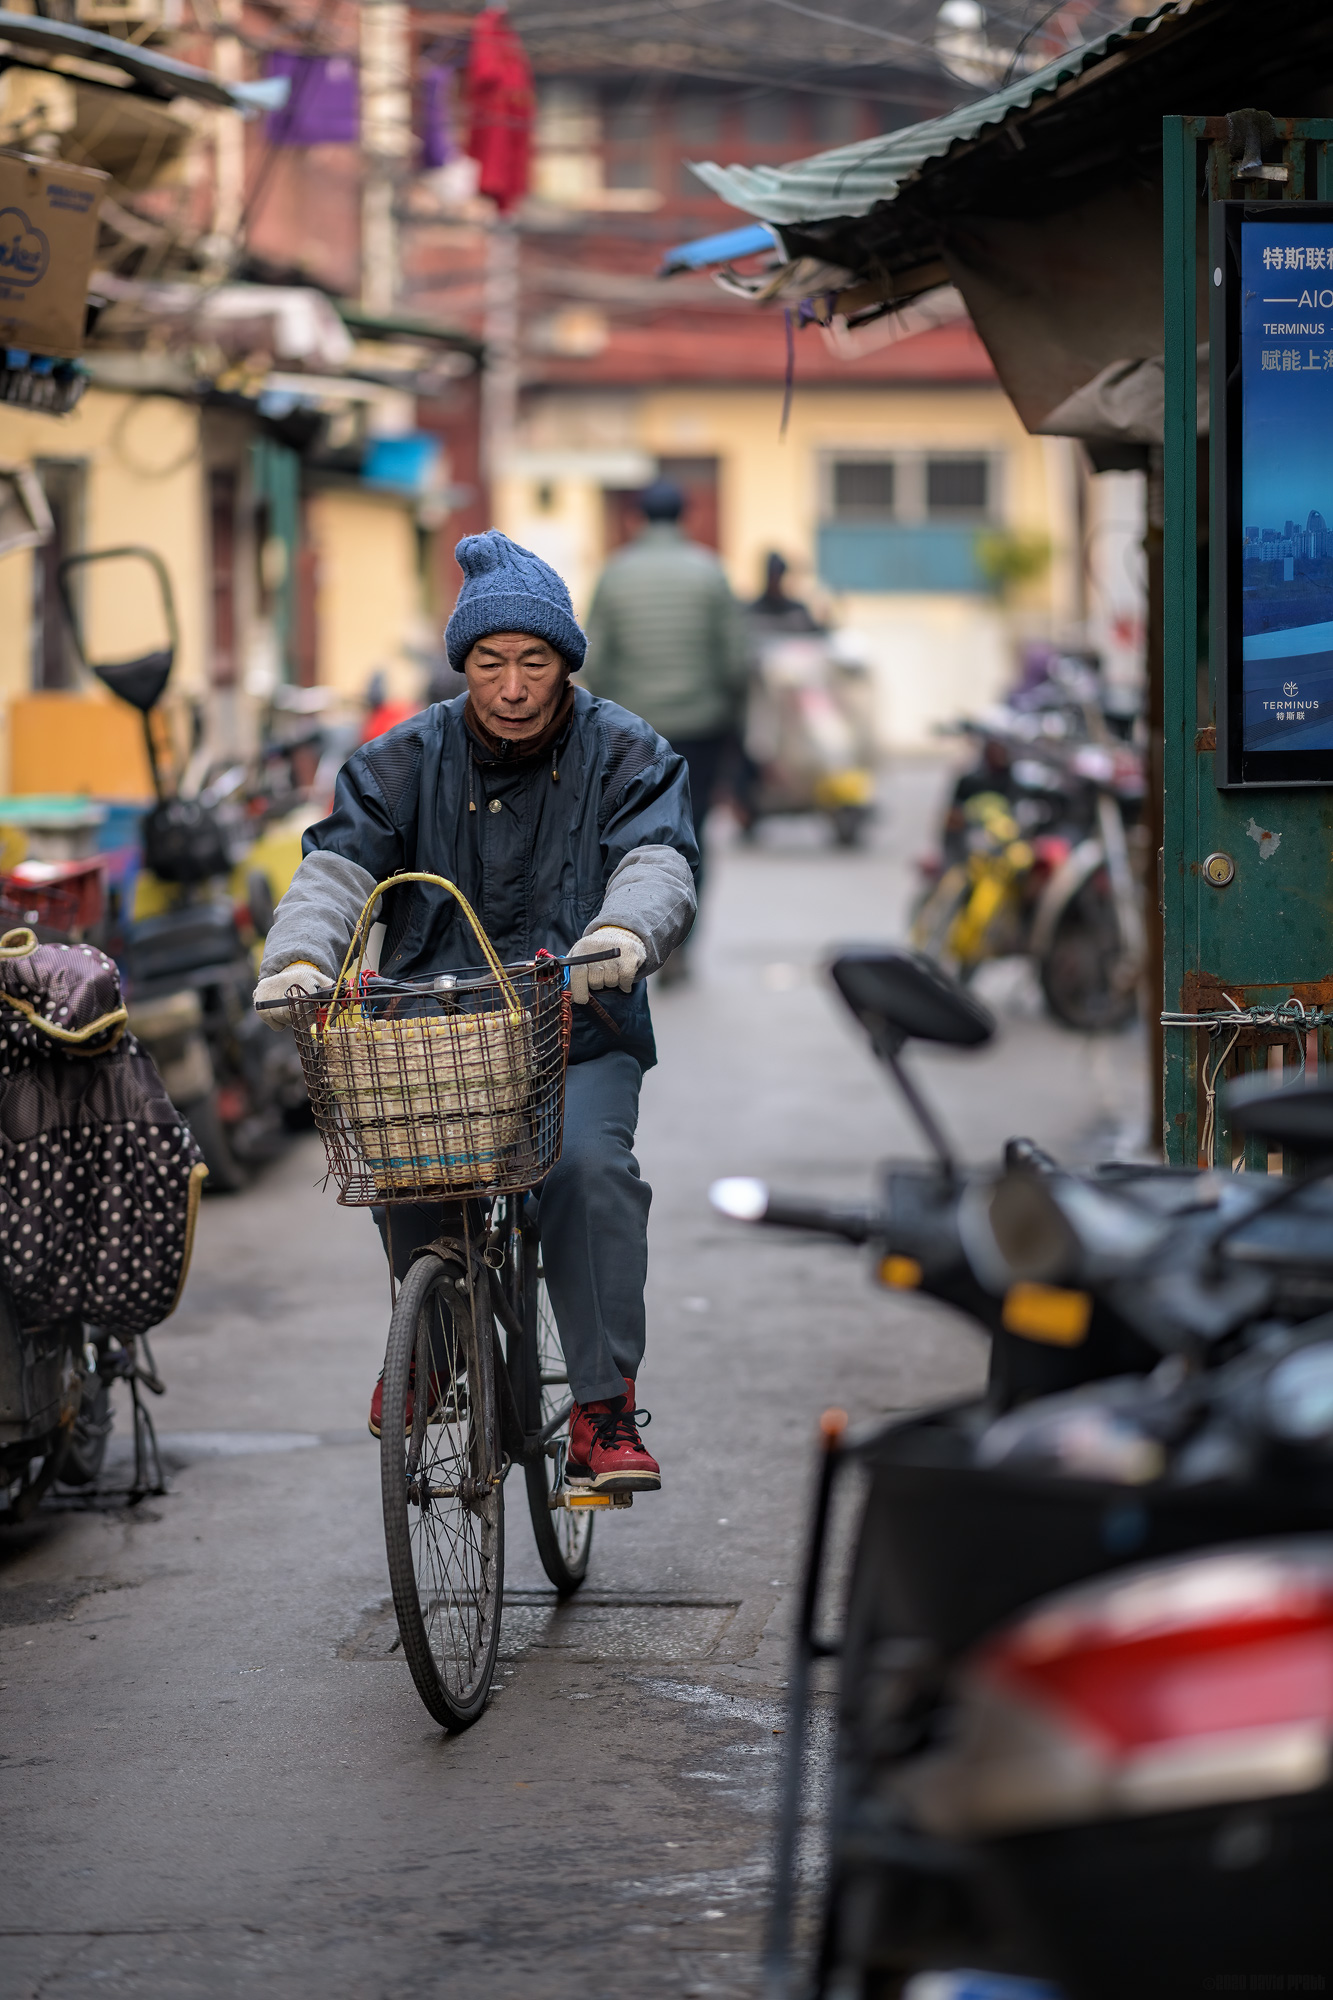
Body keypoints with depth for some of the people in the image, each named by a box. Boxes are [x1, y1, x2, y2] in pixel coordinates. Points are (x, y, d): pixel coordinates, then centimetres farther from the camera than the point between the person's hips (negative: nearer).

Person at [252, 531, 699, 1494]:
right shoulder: (406, 761, 7)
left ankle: (606, 1409, -23)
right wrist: (301, 956, -27)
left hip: (578, 1034, -1)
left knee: (591, 1166, -29)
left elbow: (659, 865, -14)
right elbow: (338, 866, -5)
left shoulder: (626, 757, 2)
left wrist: (622, 933, -39)